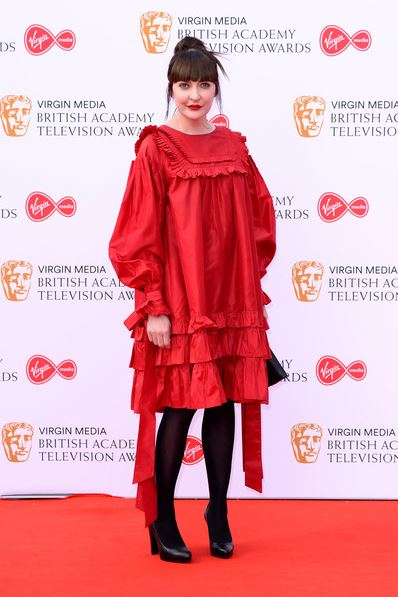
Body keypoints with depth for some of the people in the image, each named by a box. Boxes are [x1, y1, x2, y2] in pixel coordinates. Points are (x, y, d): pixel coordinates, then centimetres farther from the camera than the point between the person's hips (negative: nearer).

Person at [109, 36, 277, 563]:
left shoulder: (234, 148, 9)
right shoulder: (155, 150, -5)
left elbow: (259, 222, 14)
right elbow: (141, 236, -9)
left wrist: (252, 283, 8)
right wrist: (154, 307, -13)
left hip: (232, 303, 5)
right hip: (178, 305, -4)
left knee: (225, 405, 9)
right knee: (179, 409, 0)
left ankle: (219, 514, 24)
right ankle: (162, 521, 16)